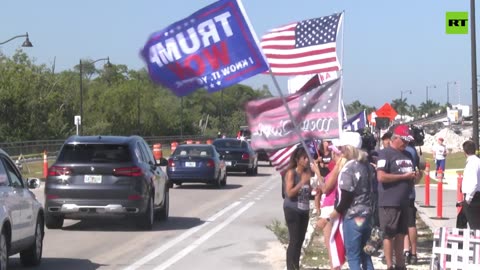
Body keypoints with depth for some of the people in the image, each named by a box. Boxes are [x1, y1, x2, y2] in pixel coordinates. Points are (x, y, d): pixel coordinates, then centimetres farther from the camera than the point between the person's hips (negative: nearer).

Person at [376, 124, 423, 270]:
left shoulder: (407, 155, 15)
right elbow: (381, 176, -21)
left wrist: (416, 177, 1)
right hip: (389, 203, -8)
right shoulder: (385, 154, -10)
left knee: (400, 234, 13)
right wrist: (404, 176, -19)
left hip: (404, 202, 8)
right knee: (389, 235, -1)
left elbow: (410, 176, 25)